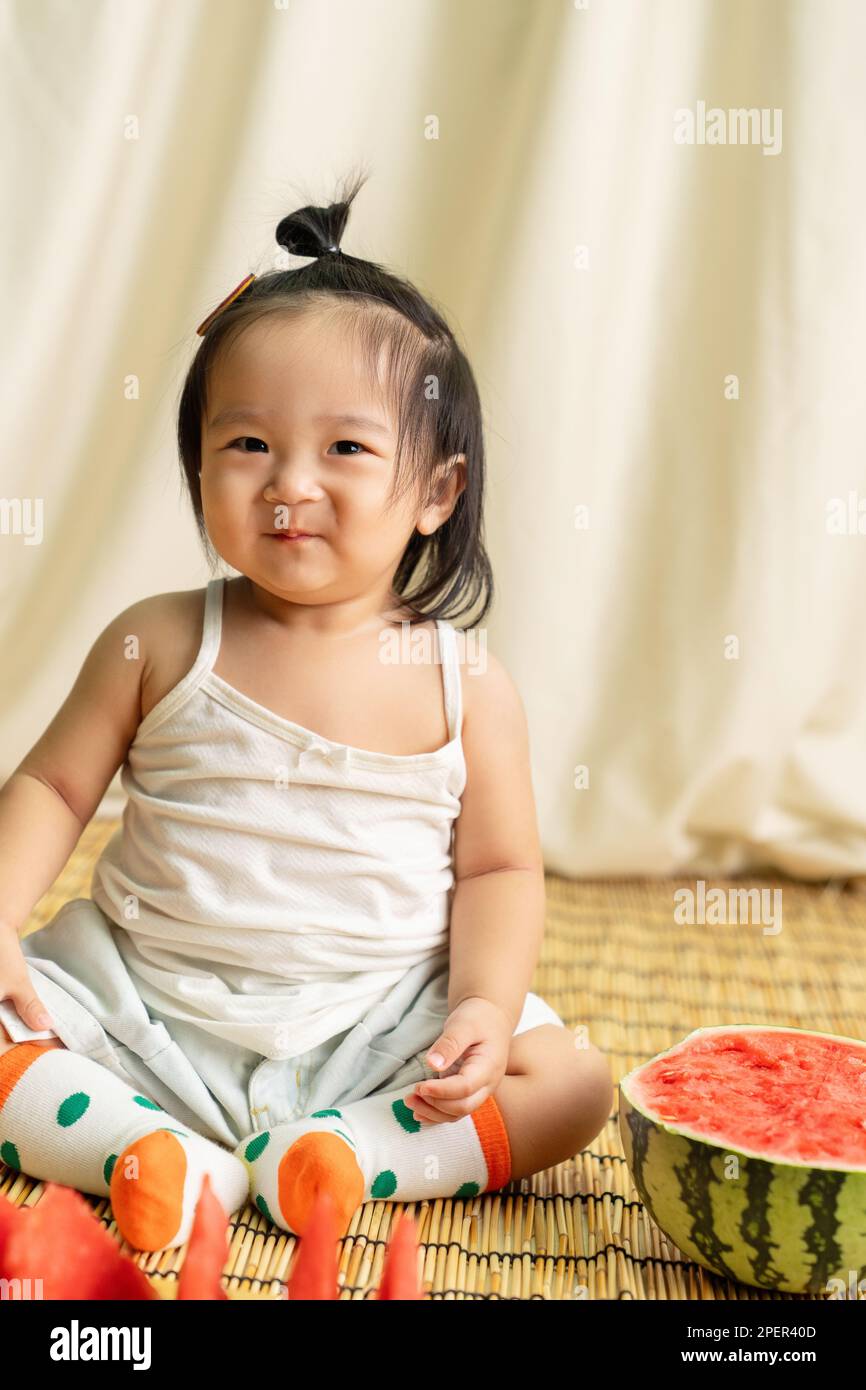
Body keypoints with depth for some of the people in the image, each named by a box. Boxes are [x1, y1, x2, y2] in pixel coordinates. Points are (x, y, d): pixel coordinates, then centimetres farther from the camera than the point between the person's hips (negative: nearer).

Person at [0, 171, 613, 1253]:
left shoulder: (464, 682, -6)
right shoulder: (158, 643, -4)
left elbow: (499, 867, -1)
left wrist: (487, 1004, -17)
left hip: (372, 1023, 0)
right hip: (143, 1000, 1)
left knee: (574, 1085, -15)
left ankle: (323, 1159, -19)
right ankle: (161, 1160, -20)